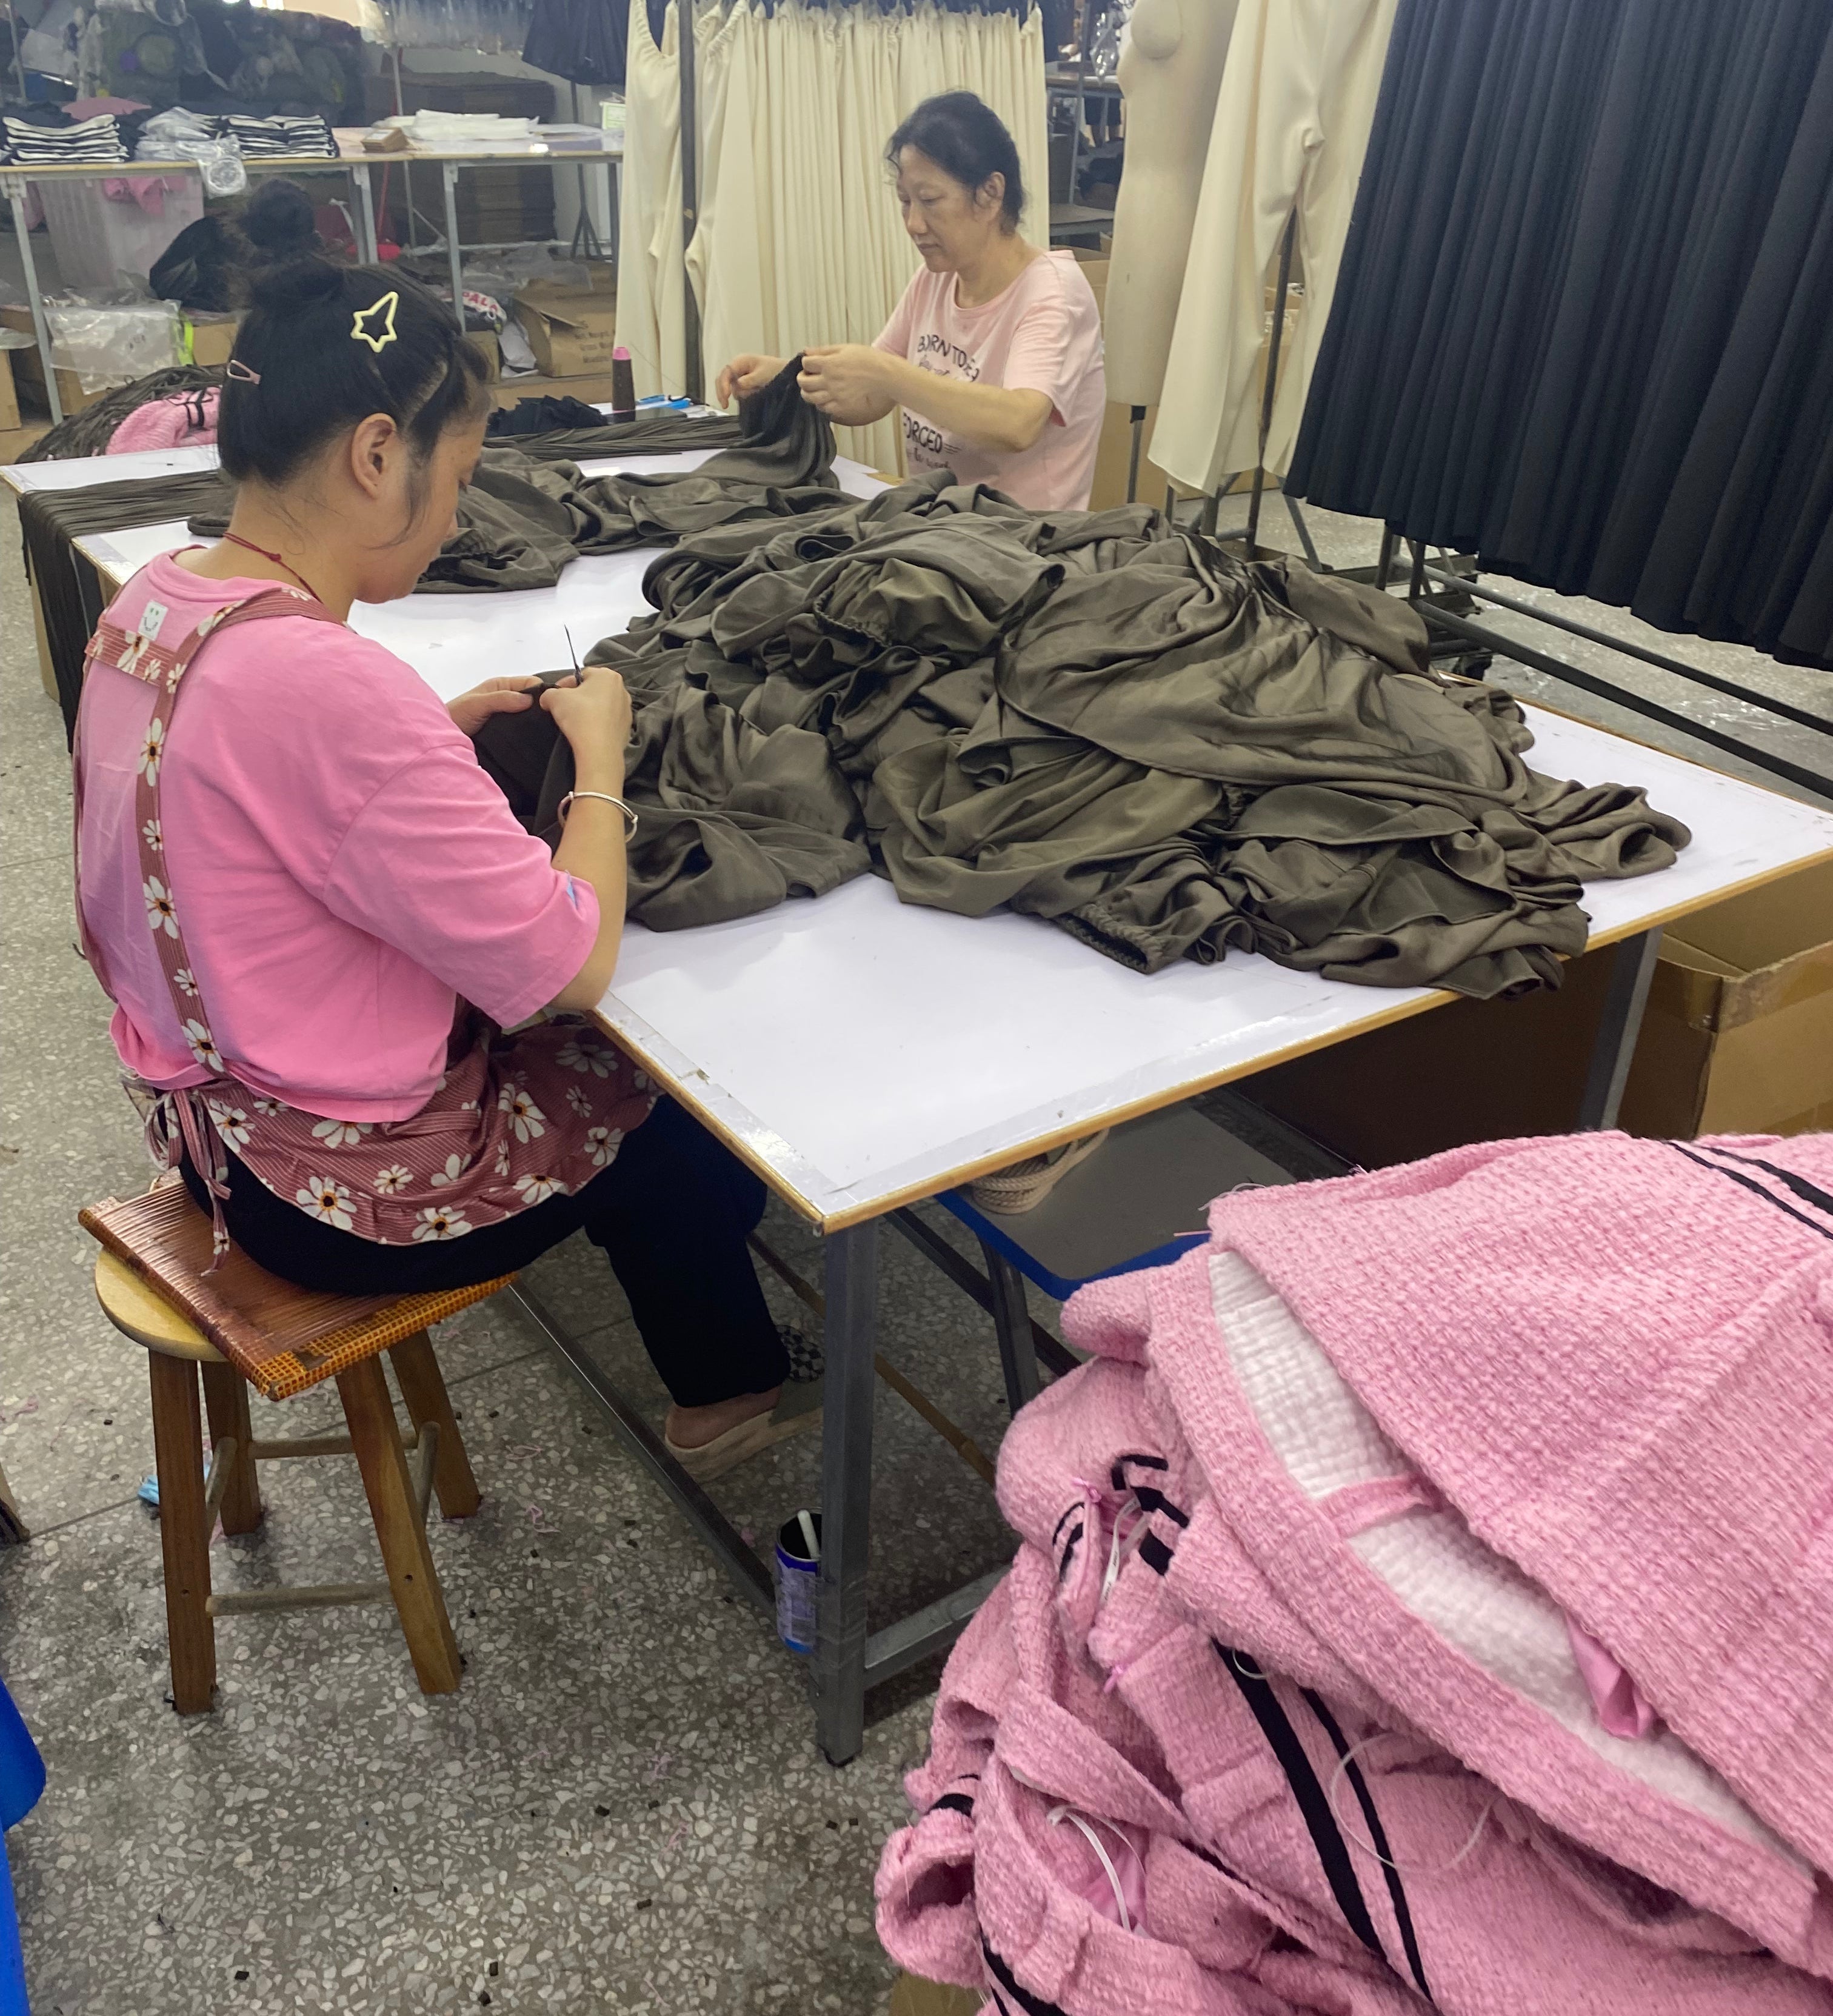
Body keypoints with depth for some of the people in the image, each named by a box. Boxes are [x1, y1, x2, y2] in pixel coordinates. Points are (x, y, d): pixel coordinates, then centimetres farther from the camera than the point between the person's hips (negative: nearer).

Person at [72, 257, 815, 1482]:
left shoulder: (150, 602, -3)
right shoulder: (328, 682, -33)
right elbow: (574, 961, -28)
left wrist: (440, 729, 1)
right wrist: (599, 756, -12)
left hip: (209, 1115, 9)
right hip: (340, 1193, -8)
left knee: (594, 1054, 24)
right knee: (684, 1097, 14)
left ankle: (721, 1378, 42)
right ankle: (733, 1393, 40)